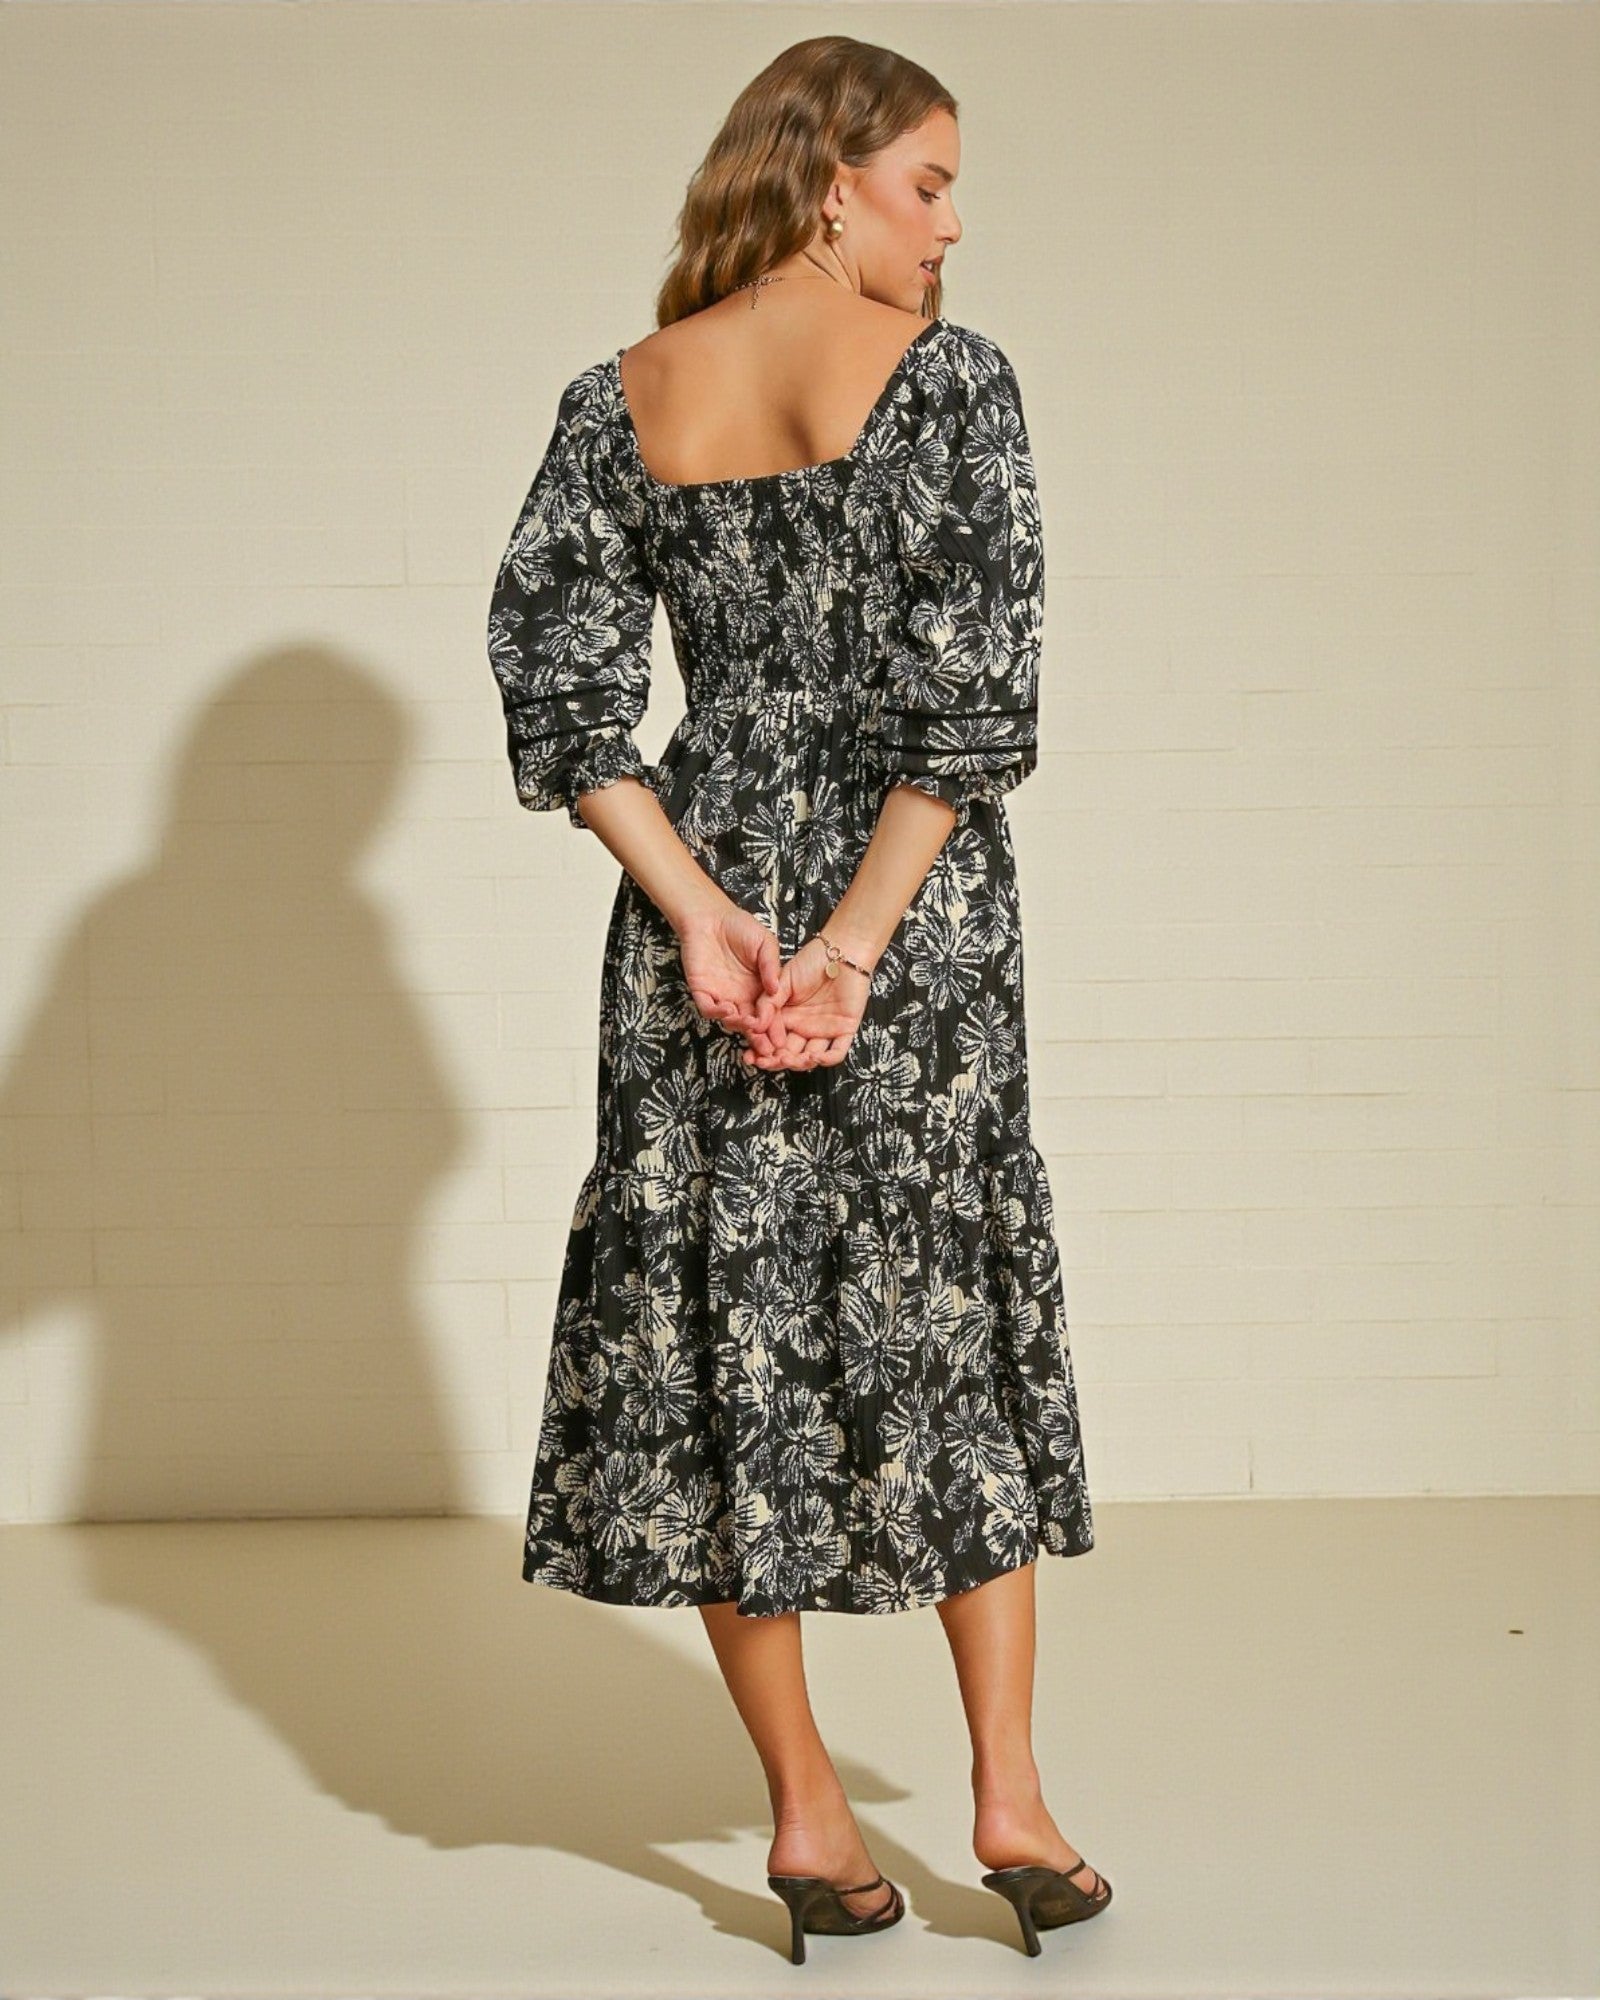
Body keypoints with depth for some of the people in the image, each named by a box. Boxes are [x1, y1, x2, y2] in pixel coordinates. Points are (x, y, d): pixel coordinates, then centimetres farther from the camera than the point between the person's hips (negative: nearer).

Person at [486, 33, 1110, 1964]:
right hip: (915, 899, -2)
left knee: (716, 1325, 9)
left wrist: (704, 918, -8)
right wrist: (855, 943, -13)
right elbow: (975, 696, -14)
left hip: (708, 879, 3)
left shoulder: (619, 397, 4)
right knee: (953, 1314, 12)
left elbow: (558, 679, -3)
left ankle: (804, 1809, 16)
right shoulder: (949, 375, -6)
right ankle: (1008, 1794, 17)